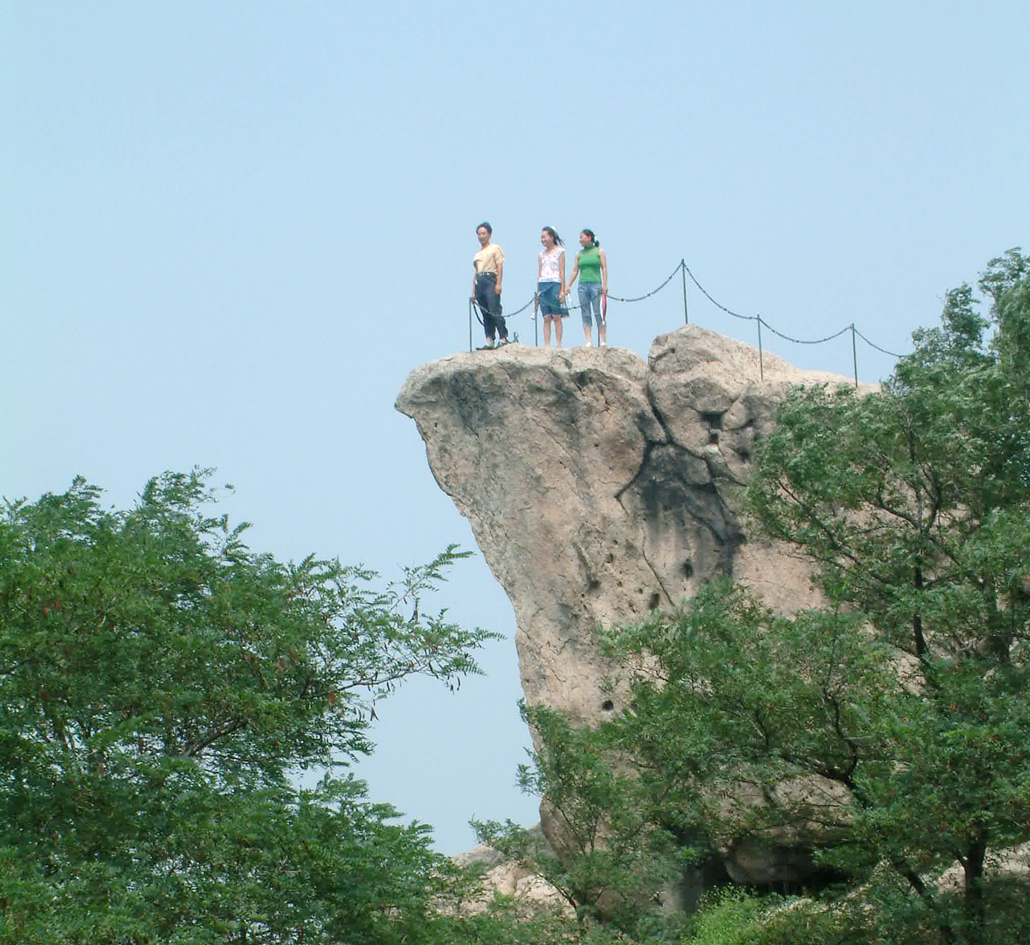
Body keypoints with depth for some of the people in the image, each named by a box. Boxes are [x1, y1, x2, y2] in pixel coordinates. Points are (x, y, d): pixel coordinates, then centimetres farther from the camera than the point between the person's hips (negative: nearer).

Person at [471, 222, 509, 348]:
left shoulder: (495, 248, 7)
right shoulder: (477, 254, 25)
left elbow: (500, 267, -2)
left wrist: (498, 284, -14)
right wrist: (473, 291, 17)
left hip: (491, 281, -6)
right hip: (479, 283, 6)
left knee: (494, 310, -17)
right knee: (485, 314, 1)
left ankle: (503, 337, -18)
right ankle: (489, 340, -1)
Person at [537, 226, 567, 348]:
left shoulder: (559, 252, 2)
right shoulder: (541, 254, 15)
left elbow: (562, 272, -2)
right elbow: (539, 273, 15)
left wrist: (562, 290, -8)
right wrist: (538, 291, 9)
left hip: (555, 284, -4)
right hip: (543, 285, 4)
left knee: (557, 317, -4)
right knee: (546, 318, 0)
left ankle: (558, 344, -2)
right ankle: (546, 345, -2)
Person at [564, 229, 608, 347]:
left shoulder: (599, 251, 5)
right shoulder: (579, 254, 15)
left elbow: (604, 268, 1)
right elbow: (575, 271, 15)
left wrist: (605, 284, -8)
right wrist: (568, 285, 7)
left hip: (596, 284, -4)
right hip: (582, 285, 4)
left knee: (598, 313, -8)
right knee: (585, 315, -1)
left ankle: (603, 340, -6)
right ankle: (589, 341, -3)